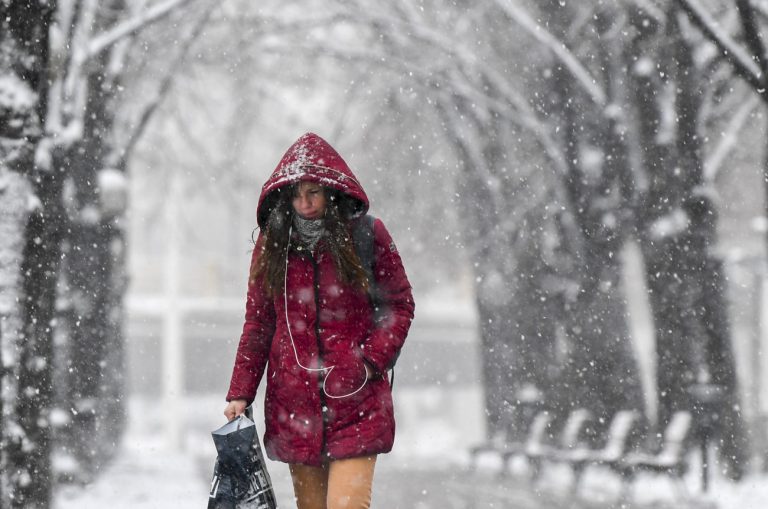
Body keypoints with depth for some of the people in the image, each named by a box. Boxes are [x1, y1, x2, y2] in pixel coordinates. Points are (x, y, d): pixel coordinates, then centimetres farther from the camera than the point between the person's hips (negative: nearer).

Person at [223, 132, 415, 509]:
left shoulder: (367, 235, -1)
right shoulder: (272, 243, 7)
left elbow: (399, 305, 5)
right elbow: (258, 323, 11)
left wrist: (371, 362, -9)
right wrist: (240, 393, 6)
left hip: (355, 403, -3)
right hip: (293, 404, 3)